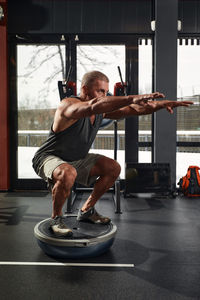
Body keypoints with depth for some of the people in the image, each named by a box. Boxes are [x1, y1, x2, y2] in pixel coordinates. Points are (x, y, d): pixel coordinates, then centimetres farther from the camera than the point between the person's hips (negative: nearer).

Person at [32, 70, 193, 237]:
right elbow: (93, 106, -49)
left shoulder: (101, 111, -4)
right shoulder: (69, 105, -28)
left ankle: (86, 211, 12)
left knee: (113, 168, -1)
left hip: (76, 159, 8)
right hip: (48, 158, -8)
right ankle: (56, 218, -12)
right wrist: (131, 98, -57)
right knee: (67, 174, -39)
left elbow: (132, 109, -7)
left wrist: (160, 104, -22)